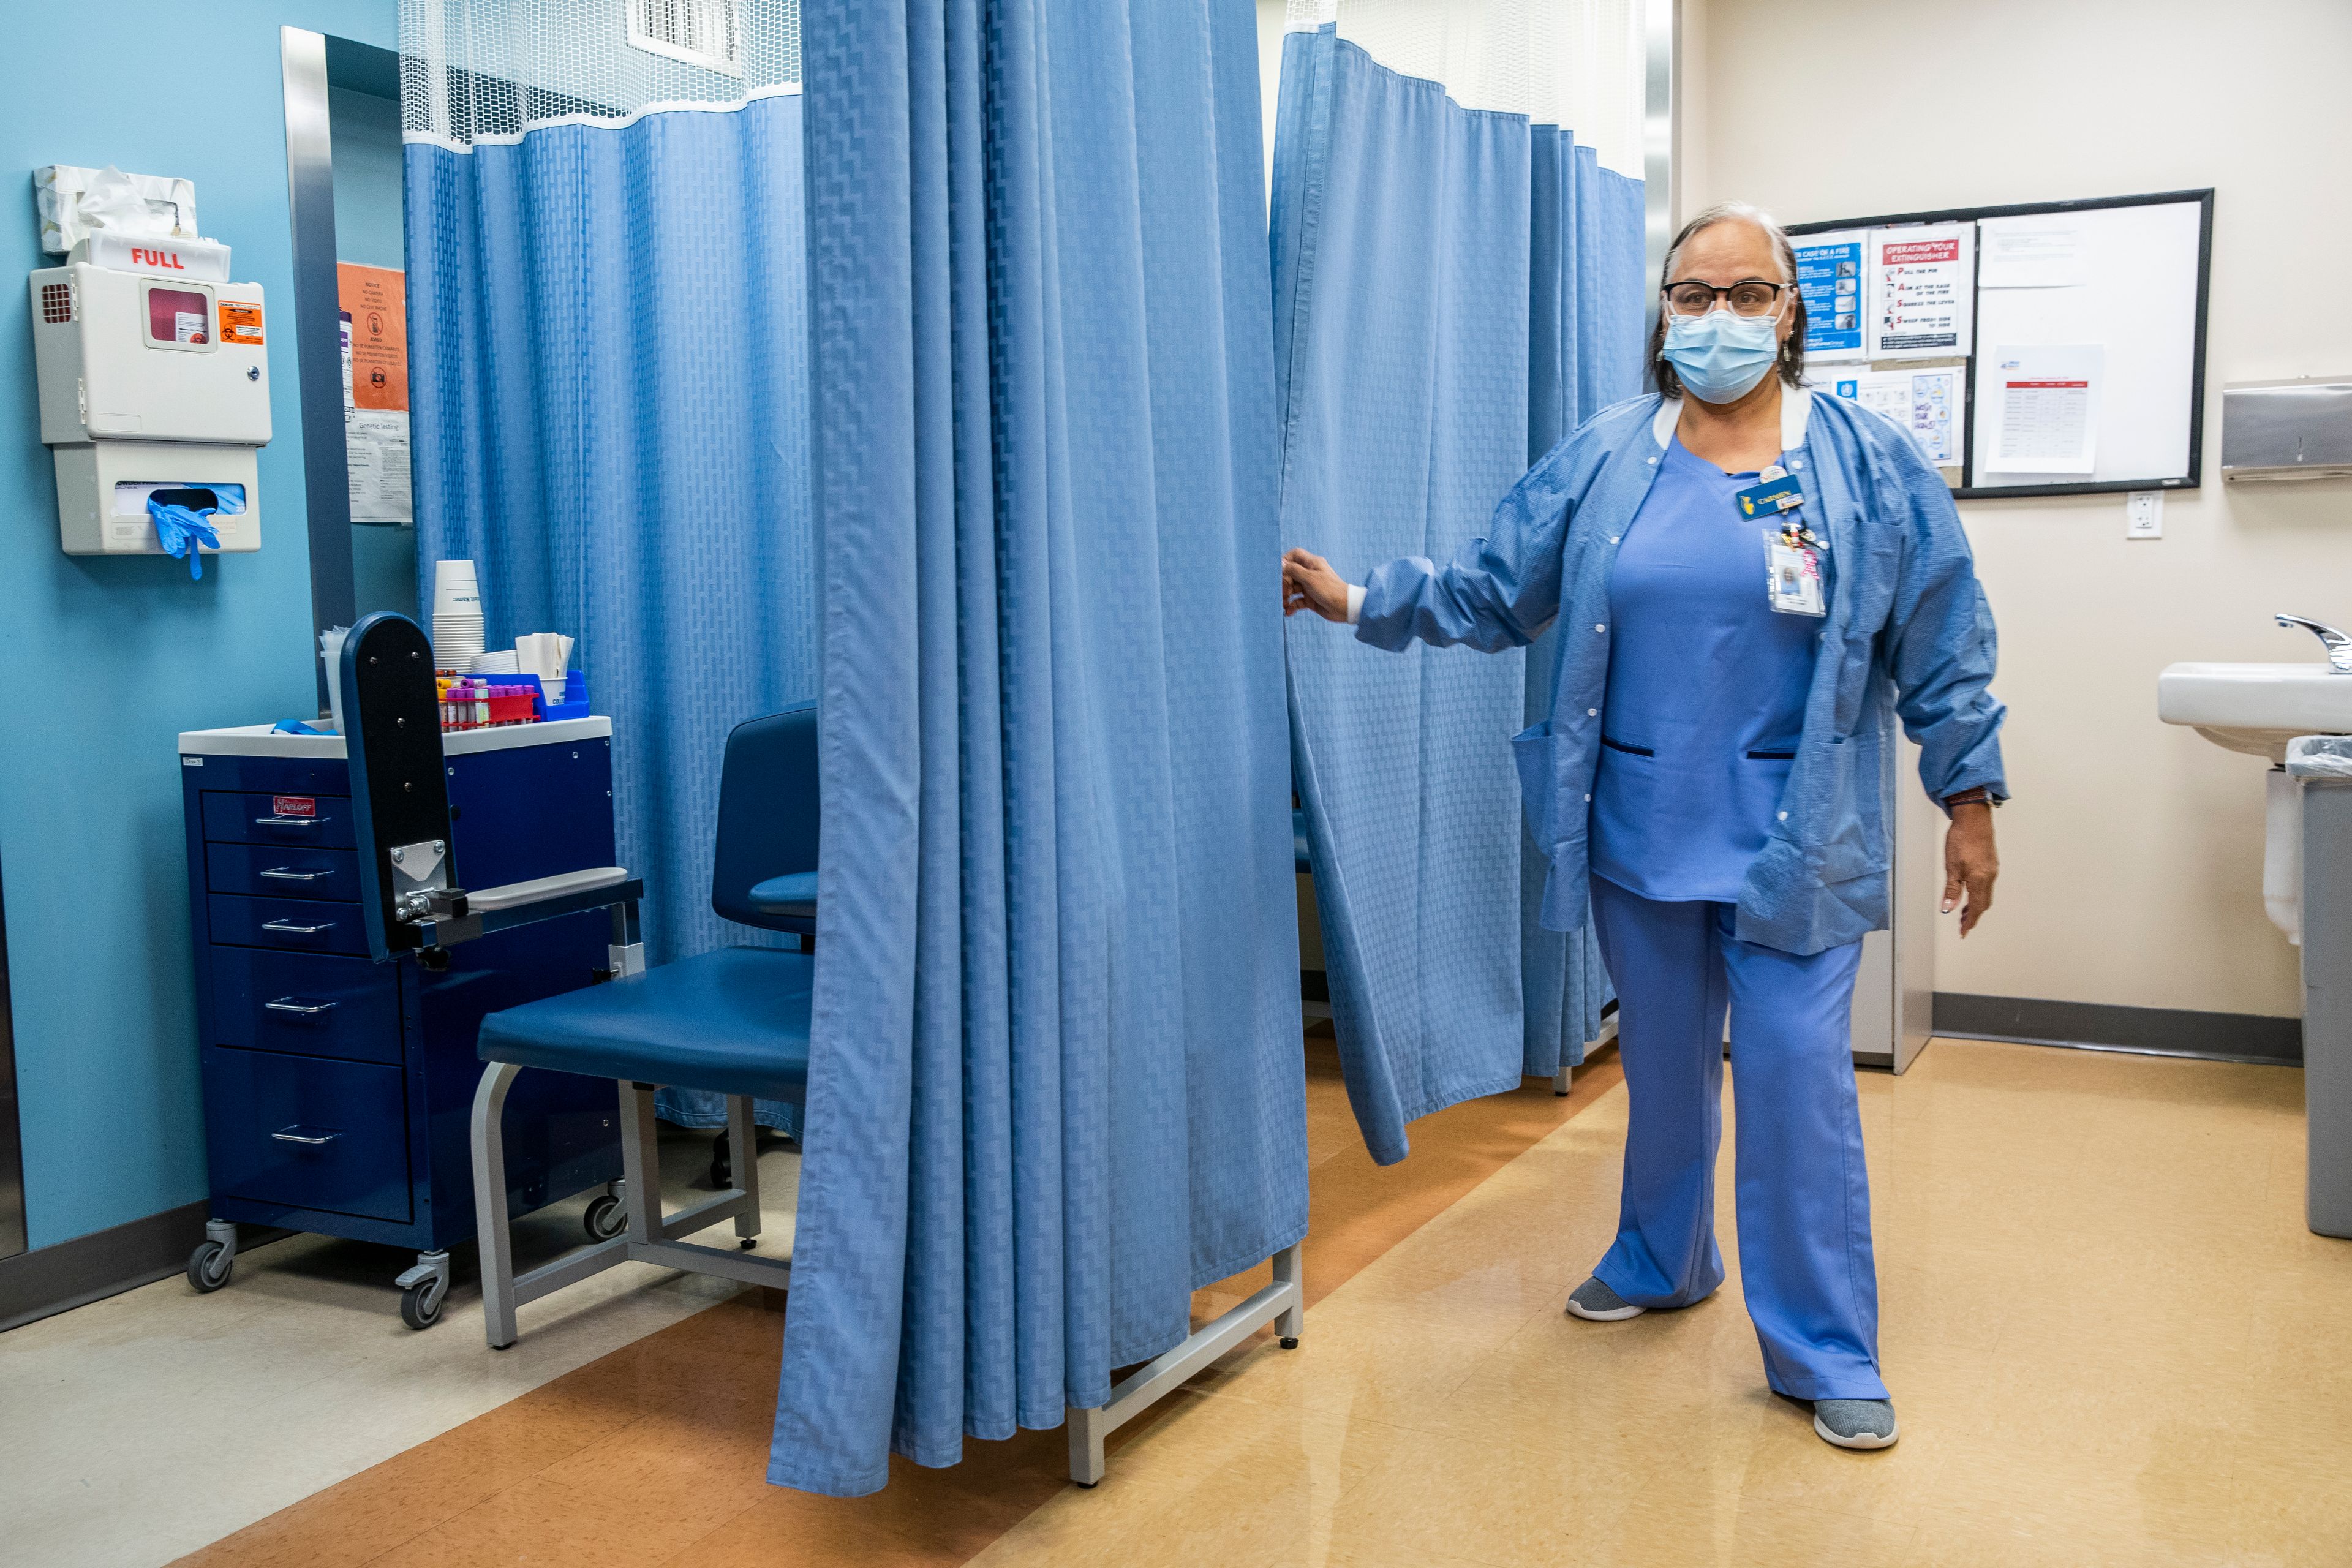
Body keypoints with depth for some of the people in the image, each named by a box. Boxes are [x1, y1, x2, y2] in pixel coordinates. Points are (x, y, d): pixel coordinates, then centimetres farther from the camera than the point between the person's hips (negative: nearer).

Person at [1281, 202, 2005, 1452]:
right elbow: (1493, 591, 7)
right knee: (1662, 1060, 18)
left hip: (1795, 835, -3)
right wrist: (1365, 602, -1)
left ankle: (1826, 1351, 9)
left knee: (1797, 1075, -5)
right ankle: (1661, 1262, 40)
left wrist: (1969, 801, -1)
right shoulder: (1601, 462, 3)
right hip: (1639, 825, 3)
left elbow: (1942, 651, 0)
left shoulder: (1872, 466, -2)